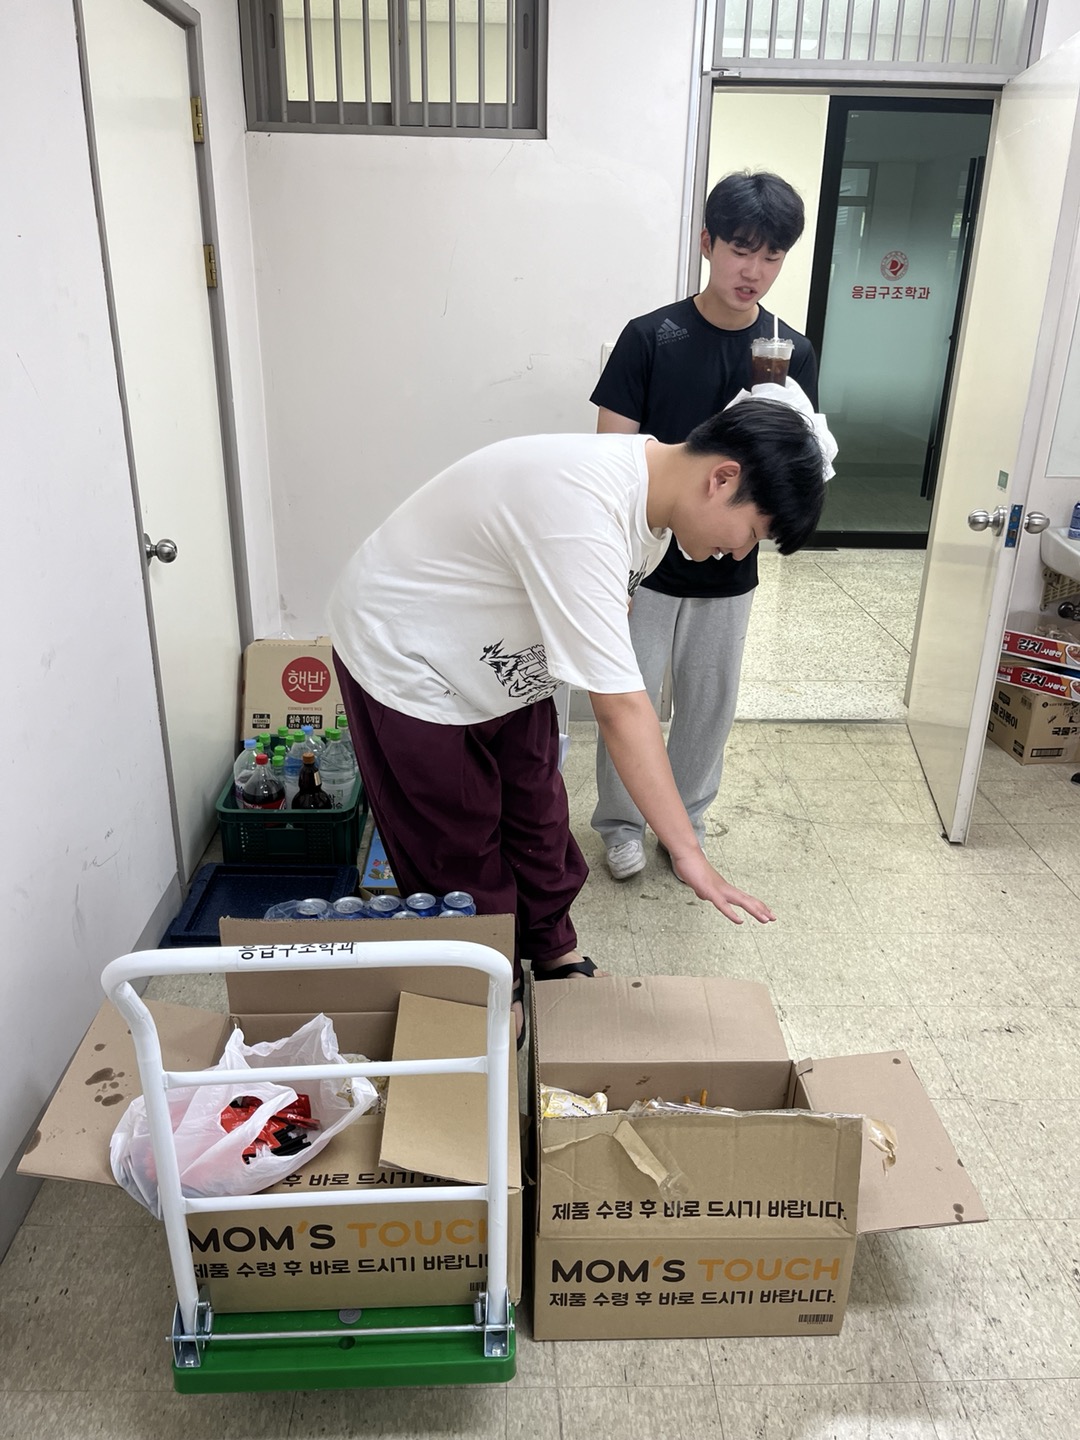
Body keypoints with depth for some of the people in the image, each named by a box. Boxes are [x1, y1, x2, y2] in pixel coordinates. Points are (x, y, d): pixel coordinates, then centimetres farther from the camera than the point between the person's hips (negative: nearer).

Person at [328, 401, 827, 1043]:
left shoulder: (653, 482, -8)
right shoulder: (584, 515, -39)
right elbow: (621, 707, -39)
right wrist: (688, 853, -33)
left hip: (502, 659, 8)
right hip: (406, 664, -8)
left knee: (537, 813, 18)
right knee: (460, 848, 6)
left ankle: (554, 952, 40)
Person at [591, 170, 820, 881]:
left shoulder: (792, 352, -2)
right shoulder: (650, 336, -9)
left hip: (730, 574, 3)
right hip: (648, 564, -2)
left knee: (710, 704, 15)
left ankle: (688, 815, 37)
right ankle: (622, 820, 31)